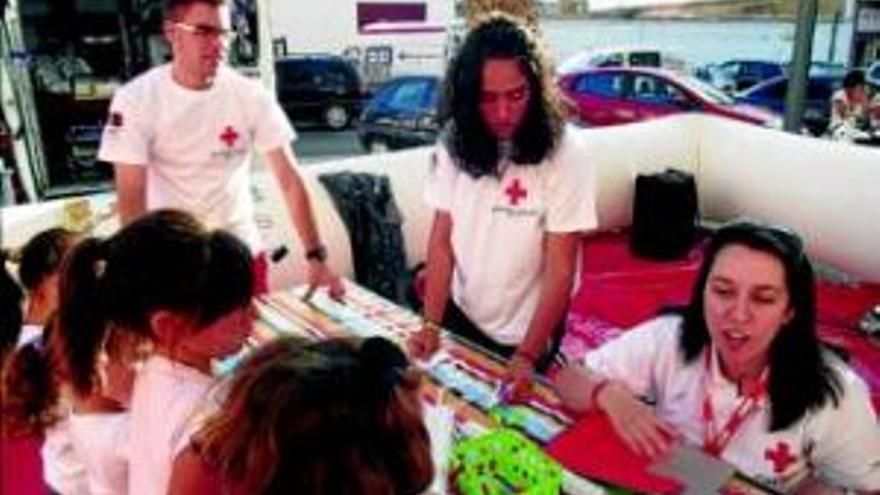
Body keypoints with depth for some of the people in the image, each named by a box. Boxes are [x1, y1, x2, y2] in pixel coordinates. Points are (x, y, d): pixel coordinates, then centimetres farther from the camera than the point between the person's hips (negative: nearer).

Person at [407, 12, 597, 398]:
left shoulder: (564, 155, -21)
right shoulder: (455, 143, -9)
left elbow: (560, 270, -19)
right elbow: (441, 242, -6)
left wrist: (527, 355, -23)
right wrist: (431, 324, -13)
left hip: (525, 333, -3)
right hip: (461, 318, 4)